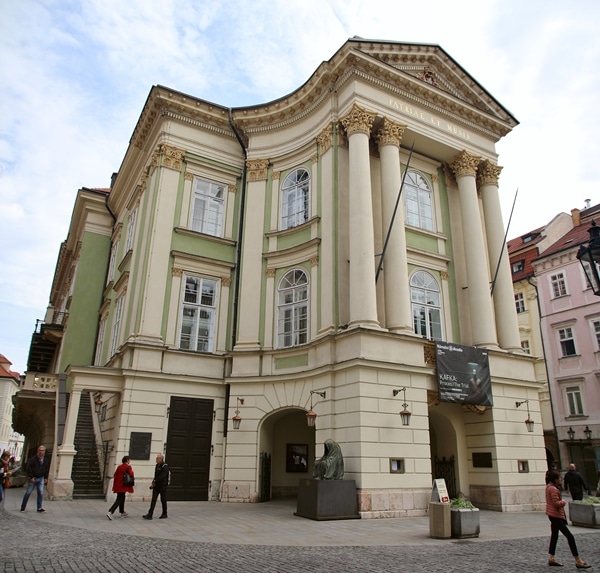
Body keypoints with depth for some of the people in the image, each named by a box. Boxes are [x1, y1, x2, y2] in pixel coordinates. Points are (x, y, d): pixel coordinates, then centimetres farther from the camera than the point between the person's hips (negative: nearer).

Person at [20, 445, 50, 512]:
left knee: (41, 492, -6)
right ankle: (23, 507, 21)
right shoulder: (33, 459, -11)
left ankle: (39, 508, 0)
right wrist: (31, 477, -12)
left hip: (41, 478, 3)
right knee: (28, 492, 5)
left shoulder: (47, 460, 2)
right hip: (33, 478, -2)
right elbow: (28, 469, -8)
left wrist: (46, 478, 8)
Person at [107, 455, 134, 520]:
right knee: (119, 500, -4)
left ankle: (122, 512, 33)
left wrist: (115, 486, 18)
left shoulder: (119, 467, 9)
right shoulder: (128, 467, -10)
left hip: (117, 485, 8)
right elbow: (131, 475, -18)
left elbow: (115, 476, 11)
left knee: (122, 498, 21)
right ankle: (110, 512, -17)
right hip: (123, 486, -8)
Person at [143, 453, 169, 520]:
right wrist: (153, 483, 1)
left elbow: (161, 477, -22)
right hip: (156, 486, 6)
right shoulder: (157, 466, 10)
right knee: (153, 500, -2)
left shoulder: (165, 467, -14)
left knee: (163, 500, 5)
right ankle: (149, 514, -4)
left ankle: (164, 514, 18)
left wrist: (154, 482, -19)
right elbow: (156, 476, 15)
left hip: (163, 486, -6)